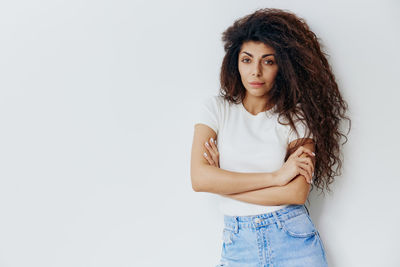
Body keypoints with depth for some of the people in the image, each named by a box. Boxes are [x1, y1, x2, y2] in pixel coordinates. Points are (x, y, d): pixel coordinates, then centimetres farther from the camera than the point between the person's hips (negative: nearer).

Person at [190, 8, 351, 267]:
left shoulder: (296, 116, -3)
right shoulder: (216, 108, -1)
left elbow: (297, 192, -14)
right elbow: (199, 178, -13)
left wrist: (223, 182, -12)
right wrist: (275, 176, -15)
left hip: (294, 240, -1)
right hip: (238, 245, 1)